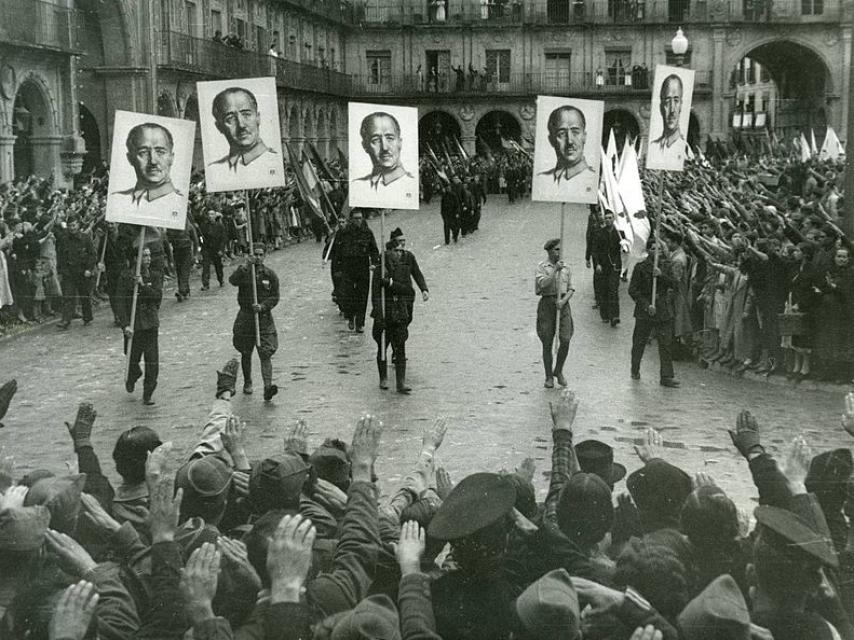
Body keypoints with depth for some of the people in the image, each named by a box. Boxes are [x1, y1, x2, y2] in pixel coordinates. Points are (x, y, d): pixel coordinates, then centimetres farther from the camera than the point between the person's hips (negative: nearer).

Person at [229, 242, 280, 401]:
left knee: (266, 354, -11)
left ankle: (267, 387, -18)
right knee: (246, 353, 13)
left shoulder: (270, 274, 3)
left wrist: (263, 306, -16)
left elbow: (275, 297, 2)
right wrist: (246, 266, -33)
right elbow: (233, 280, -22)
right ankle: (247, 382, 33)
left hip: (264, 317, -1)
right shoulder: (244, 271, 0)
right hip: (245, 318, 1)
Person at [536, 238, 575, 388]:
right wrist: (555, 270, -18)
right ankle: (549, 377, 13)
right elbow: (542, 284, -17)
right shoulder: (541, 267, 0)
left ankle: (558, 371, 11)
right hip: (547, 304, -2)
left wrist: (564, 300, -11)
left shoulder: (565, 267, 10)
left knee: (565, 340, -11)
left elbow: (571, 290, 8)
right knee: (547, 343, 1)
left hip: (563, 304, 2)